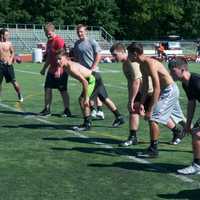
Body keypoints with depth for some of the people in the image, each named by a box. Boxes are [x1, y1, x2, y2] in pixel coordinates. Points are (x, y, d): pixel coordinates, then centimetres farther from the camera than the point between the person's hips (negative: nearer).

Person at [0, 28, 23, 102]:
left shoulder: (9, 43, 1)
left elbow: (12, 52, 12)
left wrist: (10, 60, -2)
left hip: (8, 64, 0)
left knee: (13, 81, 0)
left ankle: (20, 96, 14)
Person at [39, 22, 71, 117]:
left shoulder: (59, 41, -15)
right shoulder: (49, 41, 13)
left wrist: (58, 70, -25)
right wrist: (44, 68, 23)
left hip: (60, 71, -9)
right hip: (51, 70, 9)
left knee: (63, 91, 0)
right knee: (47, 88, 8)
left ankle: (67, 110, 9)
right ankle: (47, 109, 17)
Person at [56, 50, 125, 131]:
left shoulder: (71, 68, -25)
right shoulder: (68, 66, 3)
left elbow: (84, 81, -30)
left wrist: (86, 97, -27)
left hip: (93, 79, -11)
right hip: (95, 78, 11)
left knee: (82, 100, -10)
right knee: (104, 99, 21)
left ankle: (87, 124, -1)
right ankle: (119, 118, 34)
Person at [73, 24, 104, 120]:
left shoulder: (92, 42, -6)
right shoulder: (77, 43, 10)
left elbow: (98, 55, -7)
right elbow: (76, 57, 17)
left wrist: (93, 68, -13)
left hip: (93, 71, -6)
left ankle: (99, 111, -8)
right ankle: (92, 110, 18)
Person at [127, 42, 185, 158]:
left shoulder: (150, 64, -26)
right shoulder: (142, 65, 3)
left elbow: (157, 88, -29)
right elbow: (145, 86, 10)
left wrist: (150, 110, -29)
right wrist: (142, 104, 5)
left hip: (169, 91, -10)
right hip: (170, 91, 10)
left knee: (153, 118, -14)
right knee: (164, 117, 28)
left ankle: (153, 150, -6)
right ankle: (179, 133, 54)